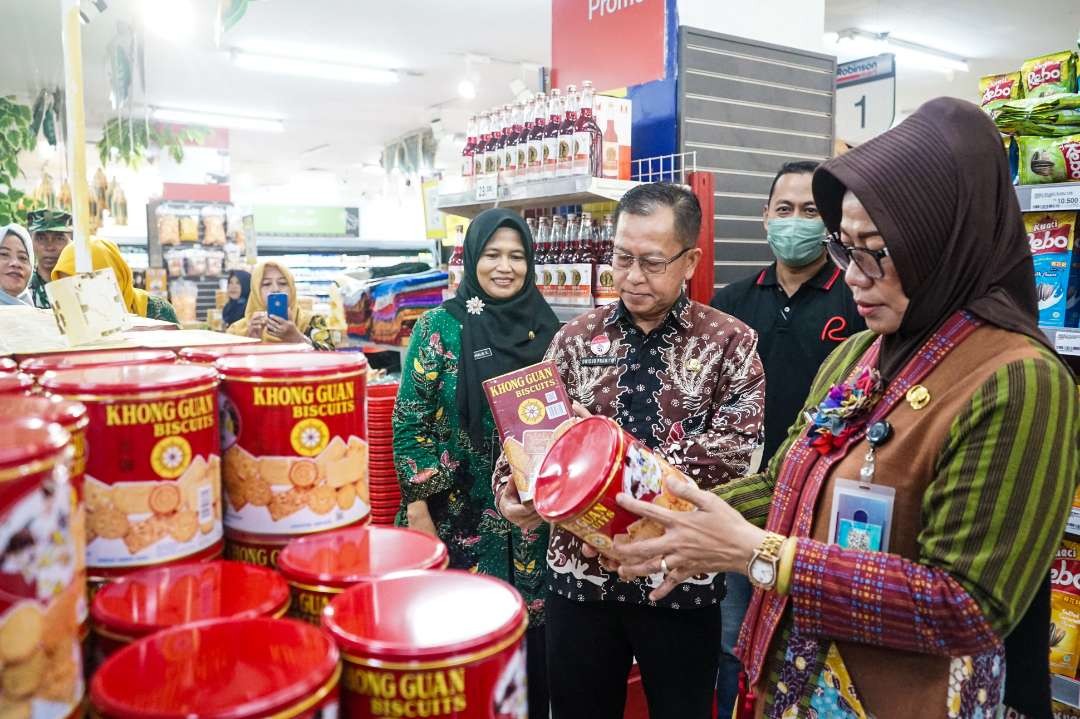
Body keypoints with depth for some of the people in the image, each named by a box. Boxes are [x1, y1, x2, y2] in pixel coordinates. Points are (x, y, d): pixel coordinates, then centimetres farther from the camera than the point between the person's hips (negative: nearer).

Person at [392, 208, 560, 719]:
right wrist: (418, 508, -11)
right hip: (459, 510, -3)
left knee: (527, 624, 12)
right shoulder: (441, 325, -6)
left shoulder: (545, 328, 4)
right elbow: (410, 421, -7)